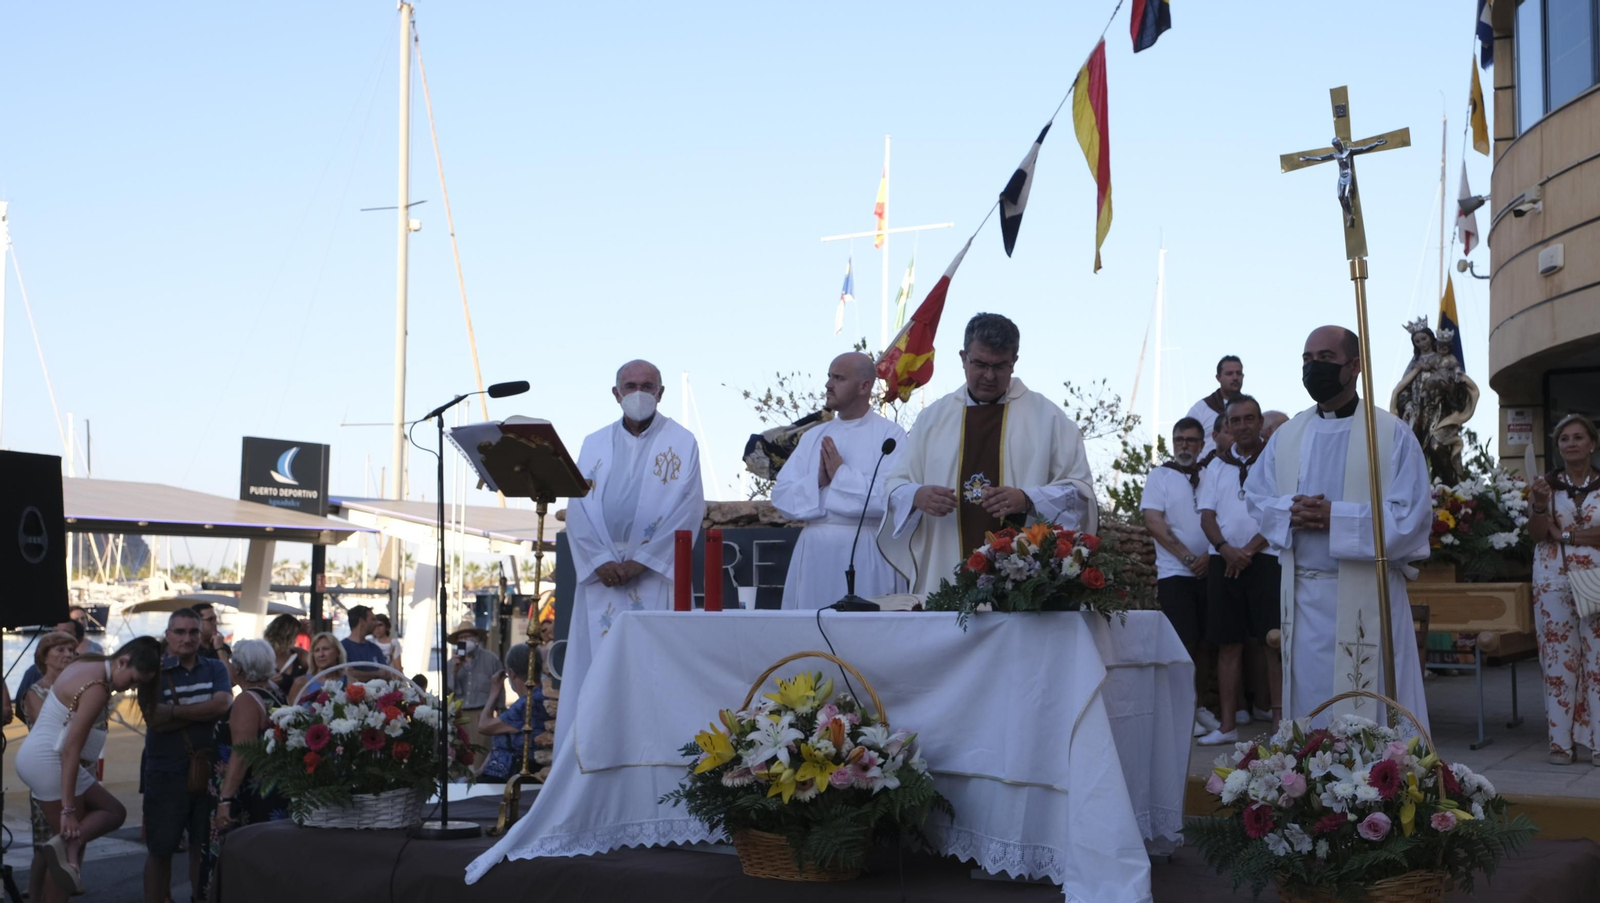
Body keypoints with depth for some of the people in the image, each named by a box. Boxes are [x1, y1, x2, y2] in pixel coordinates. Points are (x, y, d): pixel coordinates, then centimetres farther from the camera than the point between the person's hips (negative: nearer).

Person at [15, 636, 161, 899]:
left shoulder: (85, 665, 7)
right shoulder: (97, 688, -21)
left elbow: (41, 711, 18)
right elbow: (71, 749, -24)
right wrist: (68, 809, -24)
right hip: (49, 761, -9)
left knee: (112, 811, 11)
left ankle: (67, 850, -4)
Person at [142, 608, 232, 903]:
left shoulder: (216, 669, 7)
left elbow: (223, 704, -12)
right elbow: (154, 718, -15)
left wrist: (176, 712, -12)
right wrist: (203, 712, -13)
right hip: (166, 774, -2)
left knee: (203, 847, 13)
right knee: (160, 851, 6)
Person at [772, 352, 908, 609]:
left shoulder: (890, 434, -3)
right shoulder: (814, 436, 14)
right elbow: (781, 496, 7)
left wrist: (841, 475, -10)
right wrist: (817, 481, -10)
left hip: (866, 553, -5)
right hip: (814, 551, 5)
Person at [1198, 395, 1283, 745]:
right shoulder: (1217, 465, 14)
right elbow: (1207, 515, 9)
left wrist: (1249, 550, -12)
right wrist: (1225, 549, -9)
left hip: (1265, 559, -4)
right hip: (1224, 560, 4)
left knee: (1275, 641, -7)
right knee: (1228, 644, 5)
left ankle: (1280, 720, -5)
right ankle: (1228, 725, 8)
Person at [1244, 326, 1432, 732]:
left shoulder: (1392, 434, -4)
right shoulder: (1287, 435, 12)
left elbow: (1412, 514, -10)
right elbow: (1255, 495, 14)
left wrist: (1337, 516, -19)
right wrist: (1290, 512, -8)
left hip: (1365, 596, -5)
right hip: (1302, 595, 5)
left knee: (1370, 717, -3)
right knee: (1306, 703, 9)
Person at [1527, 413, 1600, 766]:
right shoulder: (1546, 483, 7)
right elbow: (1536, 535, -1)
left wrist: (1567, 534, -10)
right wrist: (1540, 505, -18)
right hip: (1553, 581, 1)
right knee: (1559, 658, 1)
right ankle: (1561, 740, 2)